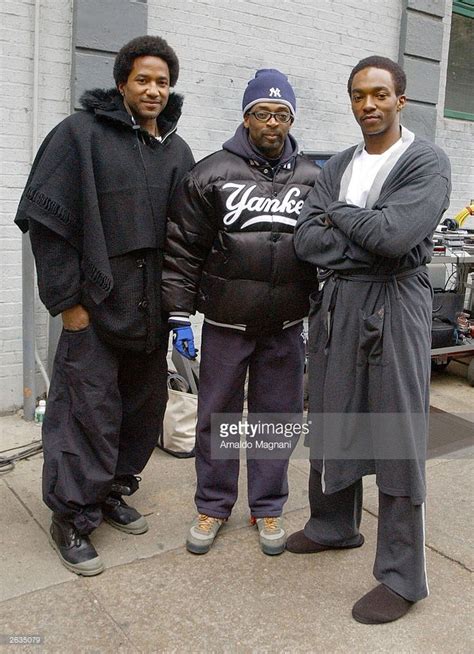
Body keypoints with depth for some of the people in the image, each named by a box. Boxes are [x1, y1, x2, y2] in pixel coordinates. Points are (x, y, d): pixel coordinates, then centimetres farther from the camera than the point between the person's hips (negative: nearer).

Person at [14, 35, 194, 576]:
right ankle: (72, 518, 16)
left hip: (152, 310, 6)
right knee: (89, 412, -1)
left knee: (143, 408, 13)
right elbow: (46, 219, -10)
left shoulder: (176, 150, 11)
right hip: (96, 307, -6)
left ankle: (112, 491, 34)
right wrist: (67, 299, -12)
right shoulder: (82, 134, -5)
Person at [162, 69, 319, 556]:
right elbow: (183, 251, -2)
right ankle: (213, 506, 28)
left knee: (277, 416, 11)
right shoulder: (211, 174, -2)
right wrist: (180, 316, -4)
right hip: (225, 324, -1)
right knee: (217, 416, 9)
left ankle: (268, 508, 29)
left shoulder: (312, 180, 5)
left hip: (285, 328, 2)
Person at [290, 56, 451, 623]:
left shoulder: (426, 162, -4)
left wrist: (339, 213, -6)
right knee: (331, 424, 15)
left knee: (397, 441, 0)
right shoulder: (337, 167, 13)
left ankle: (403, 577, 14)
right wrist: (370, 238, -12)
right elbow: (307, 241, -1)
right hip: (335, 304, 6)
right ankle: (335, 525, 38)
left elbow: (395, 234, -21)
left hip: (393, 306, -6)